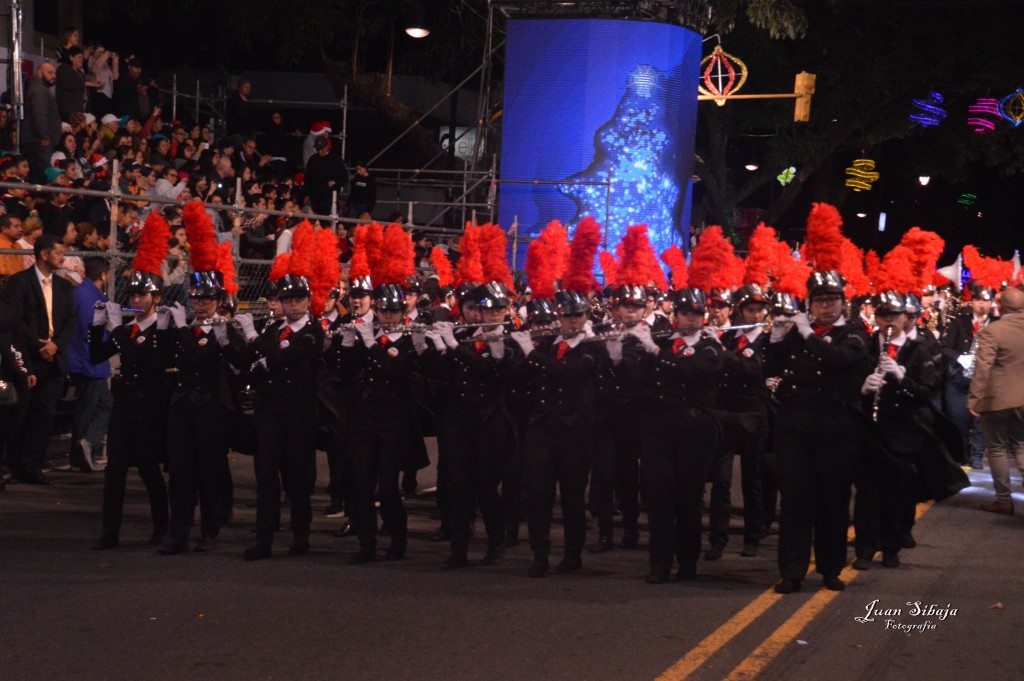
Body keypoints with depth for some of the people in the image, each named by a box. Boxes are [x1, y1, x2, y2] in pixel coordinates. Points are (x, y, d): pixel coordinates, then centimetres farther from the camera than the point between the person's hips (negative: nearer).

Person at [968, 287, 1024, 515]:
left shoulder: (991, 331, -18)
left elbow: (982, 367, -22)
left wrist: (974, 398, -19)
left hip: (996, 399, -5)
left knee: (997, 449, 7)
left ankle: (1003, 500, 11)